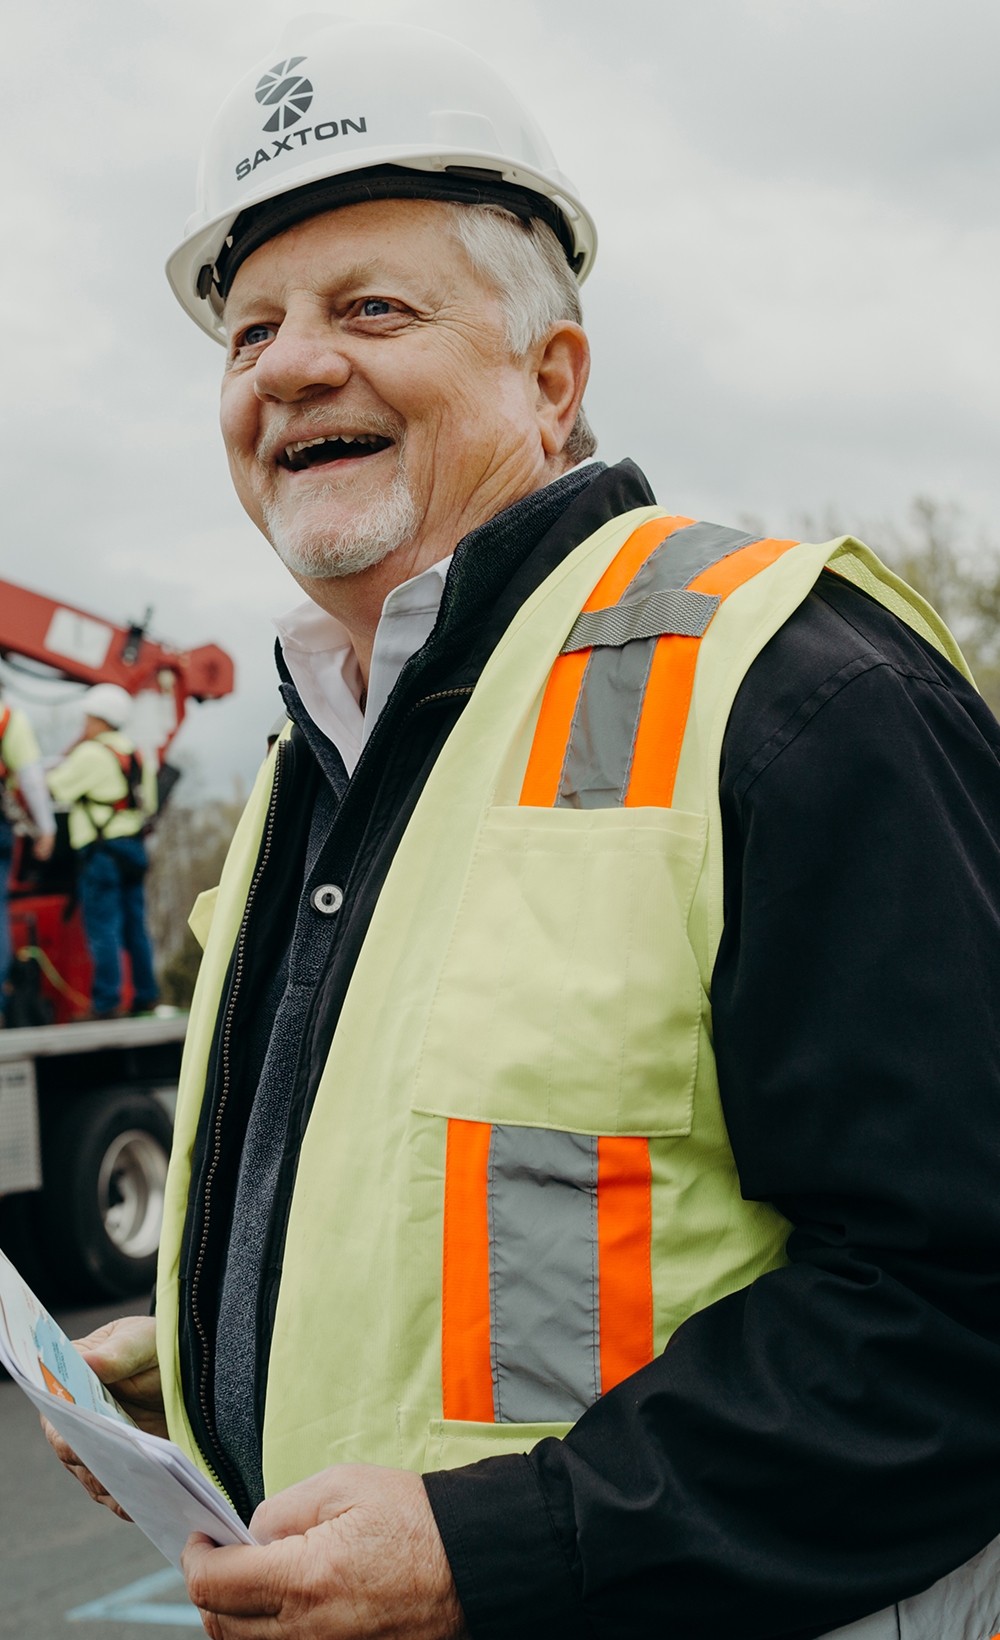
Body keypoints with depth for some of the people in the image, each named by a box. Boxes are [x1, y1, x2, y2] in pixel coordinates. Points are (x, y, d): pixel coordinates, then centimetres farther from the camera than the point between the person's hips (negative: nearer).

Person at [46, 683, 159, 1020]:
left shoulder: (92, 754, -11)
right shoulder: (136, 755, 15)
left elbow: (55, 787, -6)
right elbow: (148, 805, 19)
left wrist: (67, 755, 9)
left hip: (101, 850, -8)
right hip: (133, 848, 8)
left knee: (103, 929, -7)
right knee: (135, 927, 12)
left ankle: (107, 1003, -9)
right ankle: (145, 997, 16)